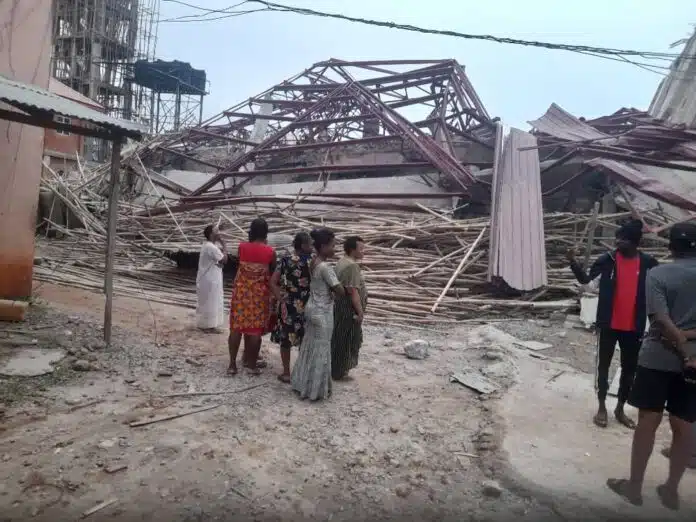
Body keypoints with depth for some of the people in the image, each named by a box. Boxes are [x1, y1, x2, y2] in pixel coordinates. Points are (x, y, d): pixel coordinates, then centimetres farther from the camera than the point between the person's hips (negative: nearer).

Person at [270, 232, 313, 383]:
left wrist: (281, 300, -3)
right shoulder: (311, 262, -10)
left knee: (285, 340, 13)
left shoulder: (285, 260, -1)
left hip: (288, 305, 2)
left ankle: (286, 373, 20)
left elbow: (273, 282, -5)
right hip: (306, 307, -2)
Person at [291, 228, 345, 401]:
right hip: (322, 313, -9)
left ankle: (302, 384, 30)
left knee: (309, 347, 18)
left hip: (311, 309, 9)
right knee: (320, 350, 3)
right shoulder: (325, 267, -22)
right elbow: (340, 291, -21)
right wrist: (344, 289, 0)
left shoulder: (312, 263, 5)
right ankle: (316, 389, 15)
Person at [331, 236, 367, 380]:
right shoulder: (352, 266, -22)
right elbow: (353, 291, -24)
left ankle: (334, 368, 30)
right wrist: (360, 311, -18)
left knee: (338, 338, 18)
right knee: (346, 340, 2)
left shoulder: (342, 262, 10)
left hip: (340, 305, 10)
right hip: (349, 308, -10)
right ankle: (338, 372, 13)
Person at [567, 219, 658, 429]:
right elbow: (585, 279, -8)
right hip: (608, 325, -2)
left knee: (629, 369, 13)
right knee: (603, 365, 7)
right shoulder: (607, 259, -6)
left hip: (633, 327, 2)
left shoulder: (648, 263, -2)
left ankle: (620, 409, 29)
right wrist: (573, 262, -25)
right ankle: (602, 407, 21)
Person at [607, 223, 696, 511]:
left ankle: (634, 486, 16)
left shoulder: (658, 274, -7)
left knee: (648, 421, 6)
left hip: (658, 357, -3)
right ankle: (671, 489, 22)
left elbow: (663, 321, -15)